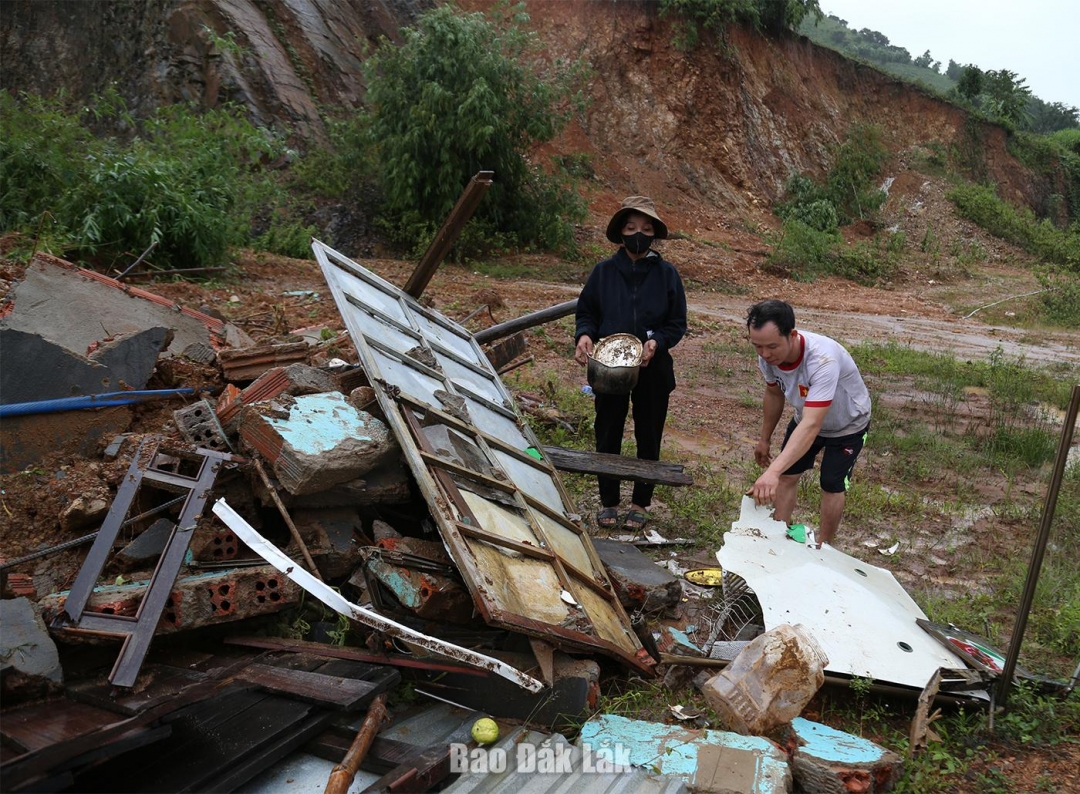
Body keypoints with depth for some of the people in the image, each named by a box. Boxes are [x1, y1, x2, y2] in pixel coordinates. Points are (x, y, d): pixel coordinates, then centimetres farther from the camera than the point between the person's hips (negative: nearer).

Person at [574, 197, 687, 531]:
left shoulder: (666, 274, -4)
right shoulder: (604, 271, -2)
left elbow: (677, 324, 0)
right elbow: (586, 312, 5)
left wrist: (657, 342, -20)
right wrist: (584, 335, -16)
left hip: (653, 370, 0)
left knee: (648, 438, 10)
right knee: (607, 436, 10)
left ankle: (640, 503, 27)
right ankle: (608, 501, 27)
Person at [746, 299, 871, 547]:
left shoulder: (823, 360, -46)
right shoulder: (768, 356, -25)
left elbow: (811, 426, -54)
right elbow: (774, 394, -2)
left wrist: (772, 472, -64)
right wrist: (765, 439, 9)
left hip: (847, 425, -5)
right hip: (806, 417, 5)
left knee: (832, 486, 2)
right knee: (787, 475, 7)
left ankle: (822, 548, 22)